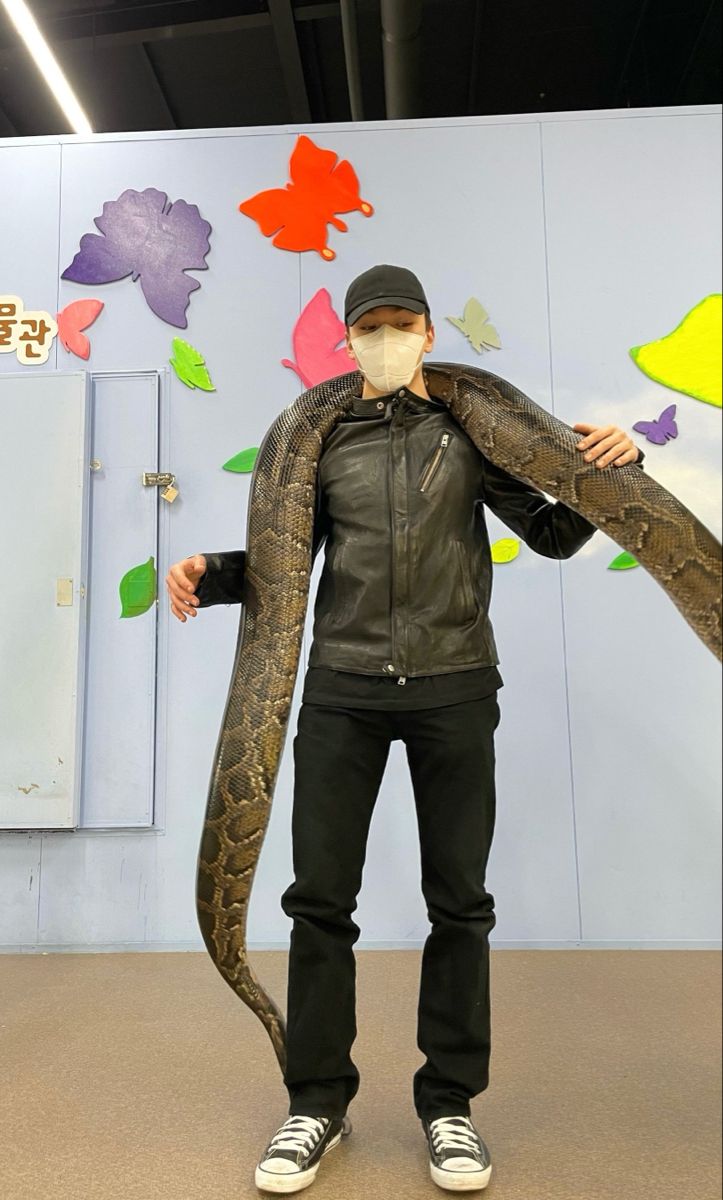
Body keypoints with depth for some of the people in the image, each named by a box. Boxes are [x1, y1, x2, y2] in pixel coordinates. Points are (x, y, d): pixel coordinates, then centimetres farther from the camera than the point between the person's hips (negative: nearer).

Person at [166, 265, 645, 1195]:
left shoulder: (470, 428, 8)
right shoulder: (323, 439, 10)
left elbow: (553, 535, 8)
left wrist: (607, 468, -8)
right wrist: (209, 575, -4)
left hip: (453, 688, 0)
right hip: (343, 686, 1)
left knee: (458, 899, 7)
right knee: (320, 894, 4)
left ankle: (449, 1102, 25)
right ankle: (317, 1101, 23)